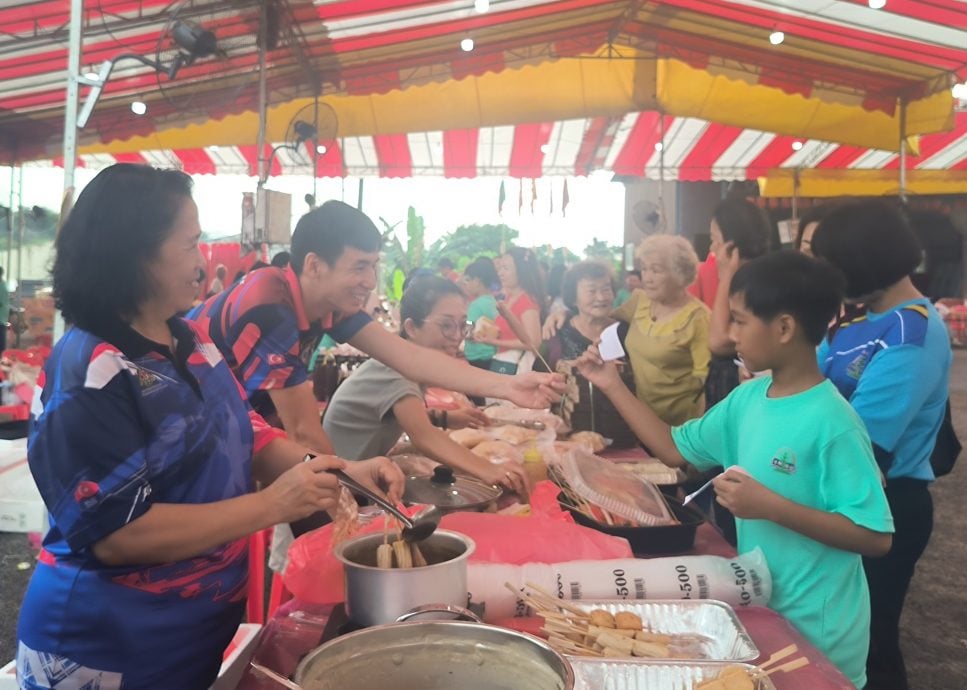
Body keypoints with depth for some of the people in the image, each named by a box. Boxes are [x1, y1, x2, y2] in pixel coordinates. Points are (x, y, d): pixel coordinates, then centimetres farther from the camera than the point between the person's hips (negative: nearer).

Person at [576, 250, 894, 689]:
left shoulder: (832, 422, -24)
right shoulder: (747, 399, -2)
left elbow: (876, 537, -23)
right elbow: (675, 449, 6)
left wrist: (770, 506, -29)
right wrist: (612, 387, 0)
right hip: (759, 609, 7)